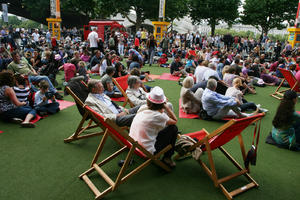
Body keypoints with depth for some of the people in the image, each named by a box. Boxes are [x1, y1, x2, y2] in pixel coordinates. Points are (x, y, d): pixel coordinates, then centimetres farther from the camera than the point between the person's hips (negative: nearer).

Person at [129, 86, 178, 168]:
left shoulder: (143, 108, -2)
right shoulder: (157, 116, -22)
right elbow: (175, 121, -5)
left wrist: (163, 108, 8)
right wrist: (166, 106, -4)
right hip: (147, 151, -7)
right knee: (173, 128, 1)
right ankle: (167, 158, 15)